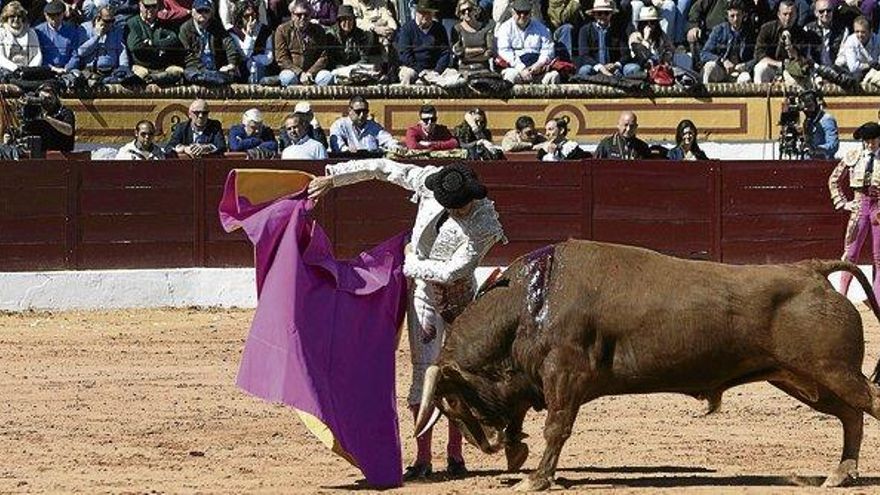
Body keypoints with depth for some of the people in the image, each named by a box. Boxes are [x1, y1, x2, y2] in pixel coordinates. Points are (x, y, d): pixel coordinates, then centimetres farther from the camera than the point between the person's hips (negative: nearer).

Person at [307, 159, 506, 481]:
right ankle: (423, 458, -1)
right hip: (424, 293, 3)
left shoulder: (484, 227, -24)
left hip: (459, 297, -2)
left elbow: (451, 271, -22)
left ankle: (455, 455, 13)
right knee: (425, 370, -2)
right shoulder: (432, 182, -14)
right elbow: (384, 169, -5)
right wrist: (332, 179, -2)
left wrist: (410, 264, -12)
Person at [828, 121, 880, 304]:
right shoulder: (853, 157, 4)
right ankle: (841, 295, 2)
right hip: (859, 206, 1)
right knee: (850, 254, -1)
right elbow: (834, 180, 15)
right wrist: (843, 203, 6)